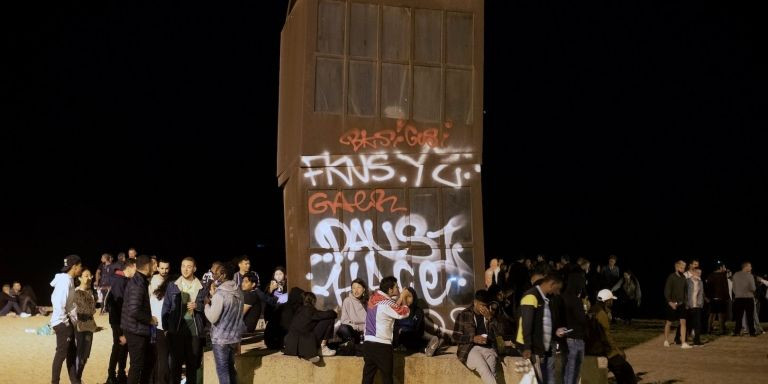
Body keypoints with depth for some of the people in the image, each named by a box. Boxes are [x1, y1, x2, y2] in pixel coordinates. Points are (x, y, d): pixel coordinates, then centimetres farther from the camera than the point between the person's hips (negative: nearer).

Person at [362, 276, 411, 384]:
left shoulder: (374, 297, 8)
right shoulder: (386, 303, -15)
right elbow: (404, 313, -4)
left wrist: (401, 298, 16)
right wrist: (403, 298, 9)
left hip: (368, 343, 7)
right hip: (382, 345, -7)